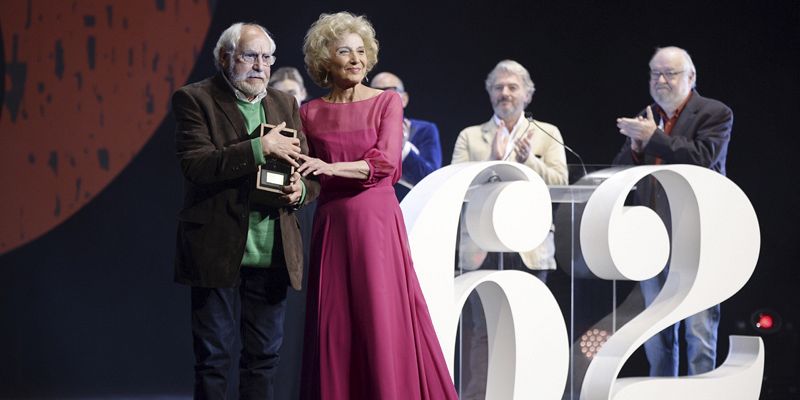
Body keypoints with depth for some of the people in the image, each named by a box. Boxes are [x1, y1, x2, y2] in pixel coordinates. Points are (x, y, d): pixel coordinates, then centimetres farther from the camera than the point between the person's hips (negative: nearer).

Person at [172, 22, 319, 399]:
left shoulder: (286, 105, 13)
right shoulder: (194, 99, -3)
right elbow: (195, 165, -16)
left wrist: (301, 189, -8)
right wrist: (259, 148, -21)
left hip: (272, 254, 5)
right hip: (218, 251, -5)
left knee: (264, 354, 9)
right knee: (214, 357, 2)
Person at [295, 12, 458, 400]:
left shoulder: (387, 102, 3)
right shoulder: (310, 113, 9)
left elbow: (386, 162, -9)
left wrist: (331, 168, -19)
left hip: (378, 222, -2)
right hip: (332, 226, 2)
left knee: (385, 322, -5)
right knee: (334, 327, 1)